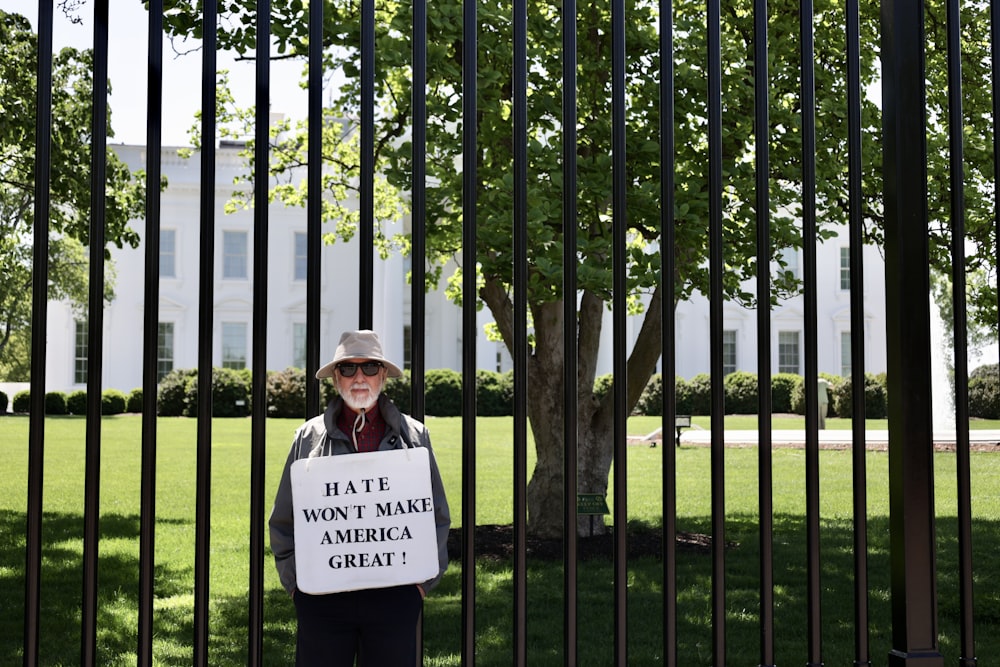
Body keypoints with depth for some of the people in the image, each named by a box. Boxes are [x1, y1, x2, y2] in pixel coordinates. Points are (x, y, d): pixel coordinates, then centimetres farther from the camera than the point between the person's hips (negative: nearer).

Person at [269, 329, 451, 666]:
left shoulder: (414, 435, 9)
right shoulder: (309, 436, 8)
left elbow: (437, 516, 11)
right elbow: (284, 520, 11)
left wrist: (424, 579, 2)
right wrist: (295, 580, 2)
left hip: (395, 595, 0)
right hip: (322, 596, 0)